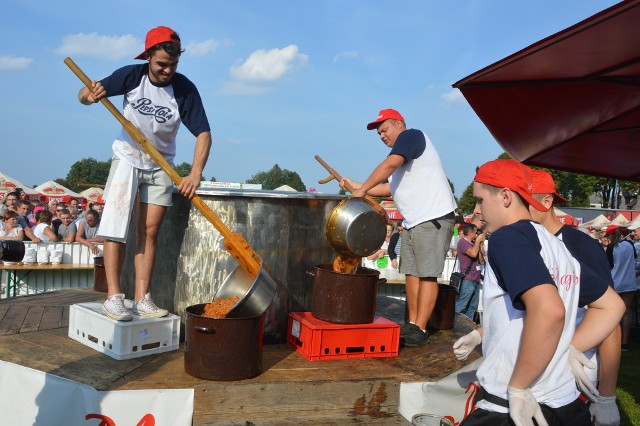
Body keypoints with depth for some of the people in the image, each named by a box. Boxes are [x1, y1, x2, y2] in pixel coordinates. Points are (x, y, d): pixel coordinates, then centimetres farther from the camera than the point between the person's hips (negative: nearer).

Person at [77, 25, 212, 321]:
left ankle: (142, 299, 3)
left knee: (149, 232, -1)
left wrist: (195, 173, -33)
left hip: (161, 166, 0)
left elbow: (203, 133, -19)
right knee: (116, 225, -9)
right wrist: (90, 94, -32)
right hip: (127, 159, 0)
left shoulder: (185, 89, -15)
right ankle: (113, 297, -5)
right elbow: (84, 96, -6)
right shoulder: (131, 76, -13)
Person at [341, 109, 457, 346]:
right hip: (412, 222, 9)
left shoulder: (411, 135, -6)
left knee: (426, 274, -7)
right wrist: (355, 186, 21)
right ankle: (412, 324, 13)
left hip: (434, 218, -9)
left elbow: (390, 164, -21)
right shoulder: (401, 157, 21)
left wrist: (363, 189, -15)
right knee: (411, 273, 8)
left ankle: (420, 329, -5)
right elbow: (390, 188, 26)